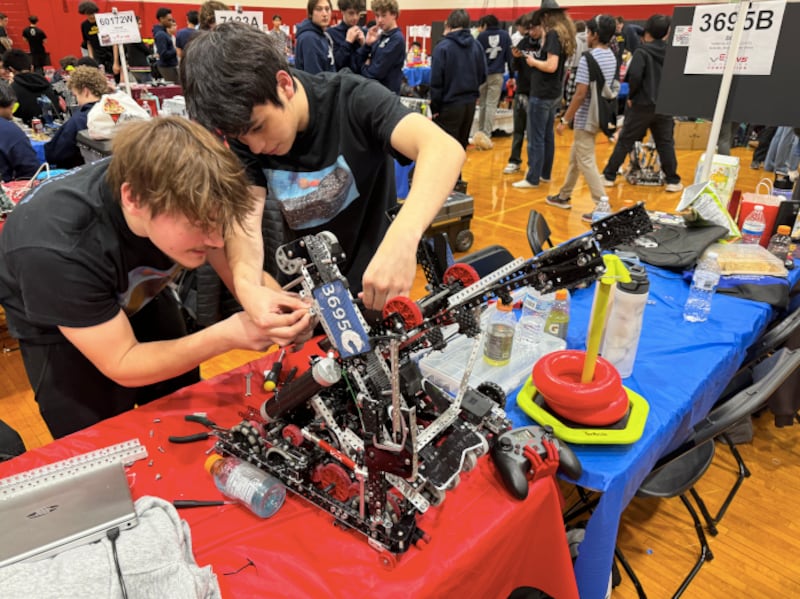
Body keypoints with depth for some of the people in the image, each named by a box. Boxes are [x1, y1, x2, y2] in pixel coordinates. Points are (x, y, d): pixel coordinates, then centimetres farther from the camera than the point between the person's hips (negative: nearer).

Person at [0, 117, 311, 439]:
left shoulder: (187, 199, -29)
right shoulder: (56, 251, -40)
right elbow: (123, 366, -31)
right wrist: (227, 335, -42)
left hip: (142, 301, 4)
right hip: (56, 331, -4)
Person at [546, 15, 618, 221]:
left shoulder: (588, 59, -18)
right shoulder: (611, 57, 9)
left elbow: (580, 94, -22)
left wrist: (564, 120, -15)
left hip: (587, 118, -9)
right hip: (600, 115, 9)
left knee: (586, 162, -5)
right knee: (575, 156, 20)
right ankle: (564, 196, 33)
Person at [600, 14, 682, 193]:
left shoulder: (642, 52, -8)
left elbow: (635, 76, -20)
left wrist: (631, 95, -6)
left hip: (642, 104, -4)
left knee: (624, 141, 6)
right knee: (666, 143, 10)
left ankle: (609, 176, 11)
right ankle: (673, 181, 11)